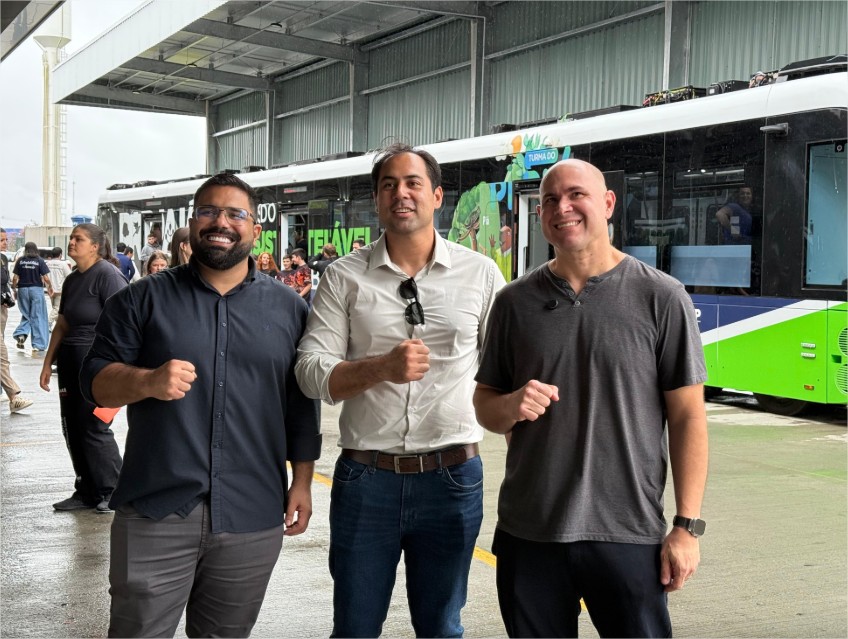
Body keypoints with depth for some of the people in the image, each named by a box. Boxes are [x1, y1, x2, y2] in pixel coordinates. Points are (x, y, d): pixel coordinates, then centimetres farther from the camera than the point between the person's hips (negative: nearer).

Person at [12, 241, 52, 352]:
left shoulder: (20, 261, 1)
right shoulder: (40, 261, -4)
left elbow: (15, 278, 0)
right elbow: (45, 278, -7)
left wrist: (14, 288, 13)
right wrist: (50, 288, 9)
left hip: (23, 289, 2)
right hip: (36, 289, -2)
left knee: (26, 315, 19)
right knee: (37, 316, 3)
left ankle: (21, 334, -4)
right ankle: (37, 345, 2)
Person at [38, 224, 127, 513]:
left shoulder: (107, 275, -12)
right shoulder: (72, 280, 14)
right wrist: (48, 363, 19)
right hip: (70, 360, 8)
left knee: (94, 429, -5)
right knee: (73, 429, 9)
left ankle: (112, 493, 9)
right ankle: (87, 492, 20)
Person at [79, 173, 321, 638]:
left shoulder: (288, 308, 8)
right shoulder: (144, 300, 3)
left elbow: (302, 406, 11)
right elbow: (95, 378, 0)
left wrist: (302, 482, 7)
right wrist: (147, 381, -20)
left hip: (253, 517, 2)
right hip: (155, 512, -1)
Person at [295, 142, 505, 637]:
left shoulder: (481, 273, 2)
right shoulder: (346, 277, 0)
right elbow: (311, 372, -6)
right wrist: (383, 368, -22)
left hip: (452, 477, 0)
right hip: (365, 478, 0)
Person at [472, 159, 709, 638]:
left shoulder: (661, 297, -3)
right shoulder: (516, 301, 6)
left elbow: (688, 416, -3)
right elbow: (485, 405, 12)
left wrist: (687, 526, -7)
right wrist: (510, 406, -11)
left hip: (628, 536, -3)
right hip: (527, 534, 3)